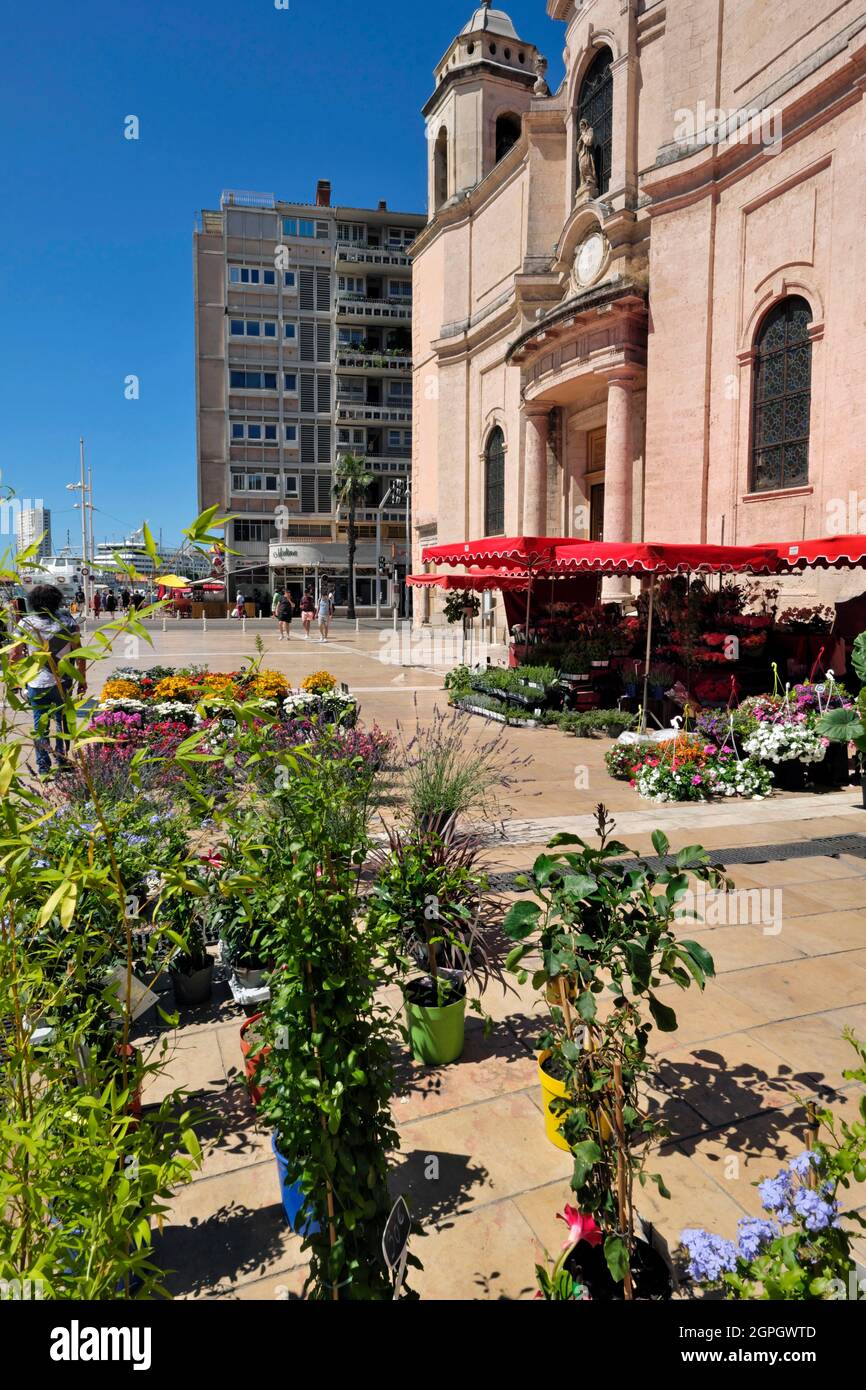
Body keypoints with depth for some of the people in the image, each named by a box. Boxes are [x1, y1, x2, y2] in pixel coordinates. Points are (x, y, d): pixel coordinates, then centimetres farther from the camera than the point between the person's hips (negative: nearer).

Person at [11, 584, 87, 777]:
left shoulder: (25, 624, -7)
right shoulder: (67, 621, -6)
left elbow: (15, 654, -4)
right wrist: (82, 679, 5)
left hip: (37, 684, 0)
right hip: (63, 682, 1)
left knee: (40, 726, 9)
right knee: (63, 721, 17)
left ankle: (43, 767, 12)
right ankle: (62, 759, 23)